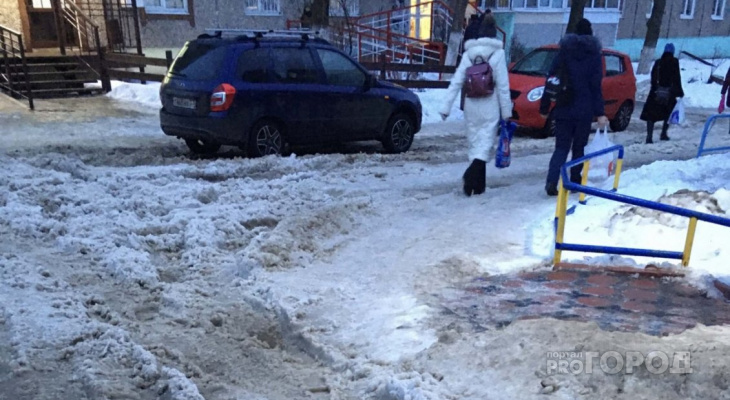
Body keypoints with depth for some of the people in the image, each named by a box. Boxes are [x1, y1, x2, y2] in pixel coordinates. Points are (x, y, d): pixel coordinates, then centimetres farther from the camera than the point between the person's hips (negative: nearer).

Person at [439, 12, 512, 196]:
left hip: (471, 105, 4)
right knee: (485, 143, -3)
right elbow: (503, 86, -7)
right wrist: (507, 110, -1)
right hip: (490, 106, -3)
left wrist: (446, 107, 1)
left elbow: (456, 82, 1)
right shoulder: (497, 54, -5)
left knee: (475, 143, 13)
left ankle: (478, 185, 16)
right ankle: (471, 173, -28)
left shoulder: (468, 53, 4)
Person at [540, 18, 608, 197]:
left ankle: (551, 182, -14)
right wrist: (599, 113, -7)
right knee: (579, 148, 12)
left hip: (563, 110, 1)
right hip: (584, 111, -1)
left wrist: (544, 107, 6)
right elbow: (596, 87, -7)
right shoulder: (594, 55, 0)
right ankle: (575, 182, 15)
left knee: (561, 148, 4)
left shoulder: (563, 53, 4)